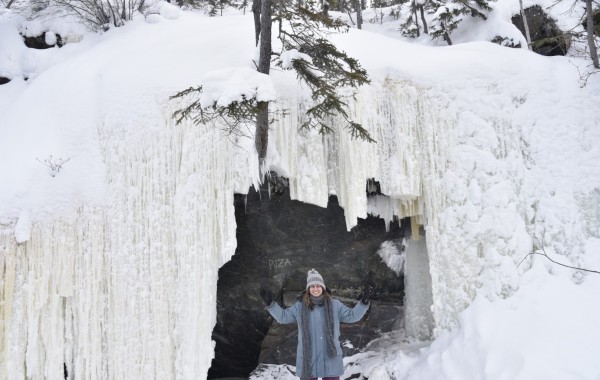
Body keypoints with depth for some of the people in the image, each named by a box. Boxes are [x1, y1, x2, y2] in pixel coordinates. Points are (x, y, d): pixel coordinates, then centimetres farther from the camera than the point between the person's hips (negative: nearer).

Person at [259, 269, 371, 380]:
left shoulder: (334, 304, 3)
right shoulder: (300, 306, 3)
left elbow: (352, 316, 6)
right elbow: (282, 316, 7)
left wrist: (363, 303, -8)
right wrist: (270, 303, -5)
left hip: (330, 358, 0)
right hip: (308, 359, 0)